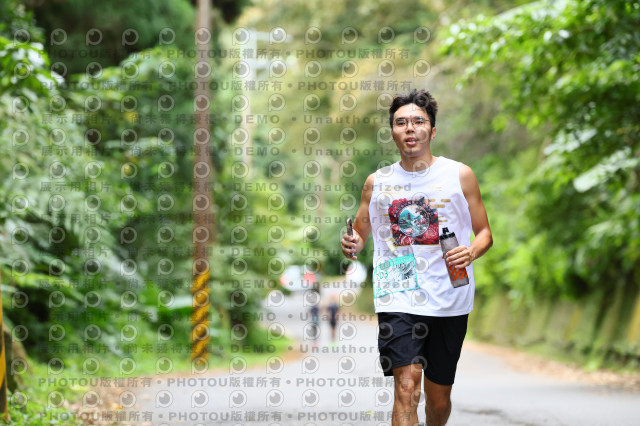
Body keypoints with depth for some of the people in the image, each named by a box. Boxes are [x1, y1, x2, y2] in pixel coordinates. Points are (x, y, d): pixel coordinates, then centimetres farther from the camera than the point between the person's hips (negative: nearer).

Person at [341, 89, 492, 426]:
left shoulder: (459, 175, 5)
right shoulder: (377, 182, 8)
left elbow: (484, 232, 9)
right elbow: (361, 232, 18)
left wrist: (471, 252, -14)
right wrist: (353, 245, -6)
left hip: (448, 299, 1)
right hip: (396, 297, -1)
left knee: (439, 398, 11)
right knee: (406, 387, -18)